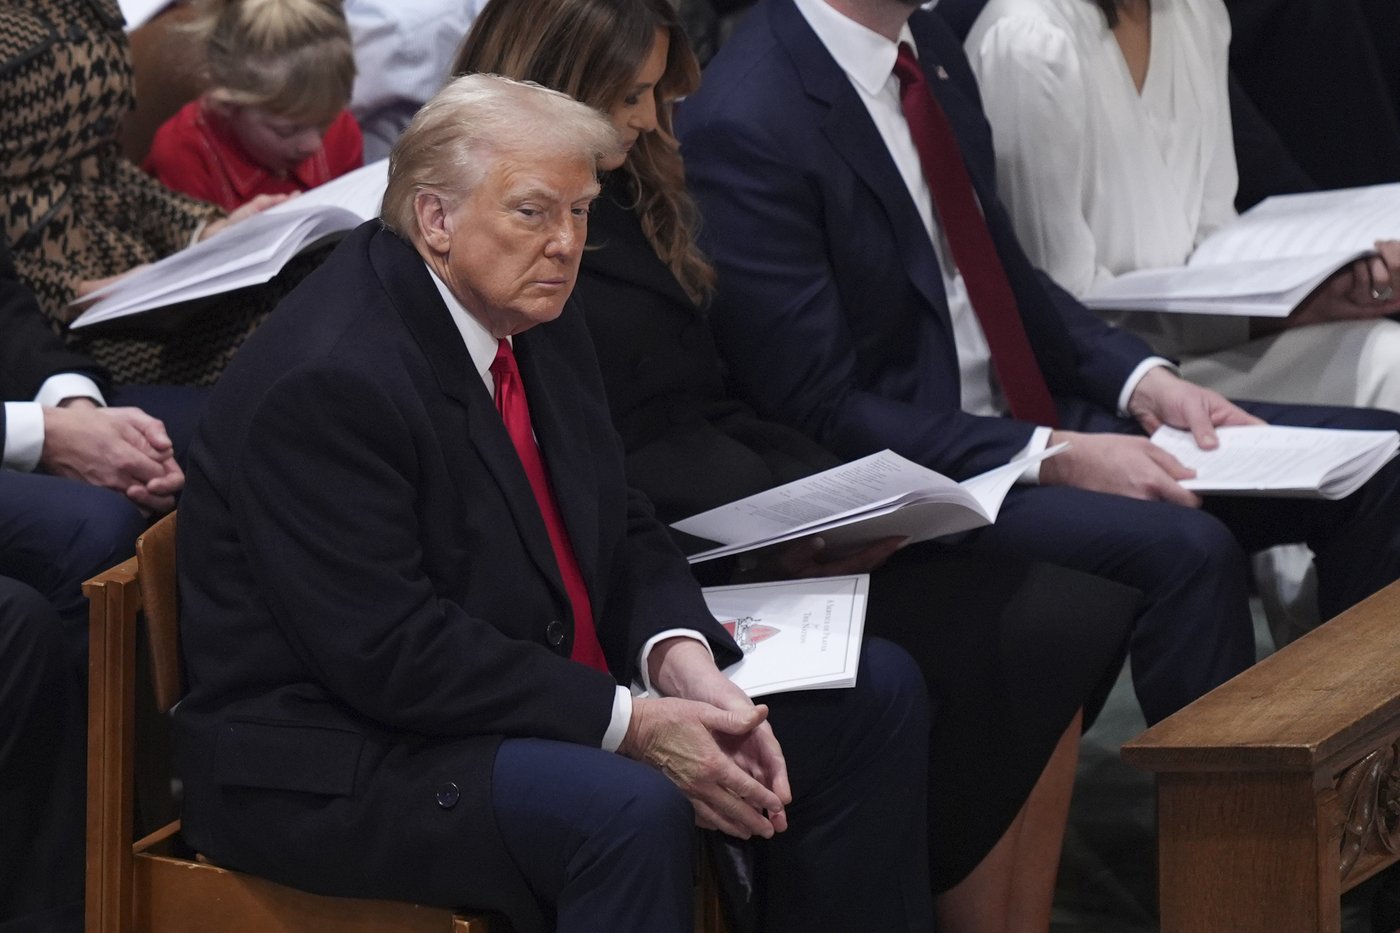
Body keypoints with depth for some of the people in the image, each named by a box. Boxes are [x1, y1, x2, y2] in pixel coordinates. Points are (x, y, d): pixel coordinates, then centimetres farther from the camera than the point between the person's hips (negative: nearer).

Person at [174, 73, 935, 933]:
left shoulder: (539, 322, 7)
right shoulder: (326, 380, -22)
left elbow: (619, 530, 11)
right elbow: (390, 650, -26)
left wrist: (681, 661, -11)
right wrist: (627, 725, -26)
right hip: (339, 767, -10)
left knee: (877, 693, 6)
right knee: (630, 809, -38)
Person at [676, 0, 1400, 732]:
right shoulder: (746, 128, -20)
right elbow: (822, 416, -19)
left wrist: (1145, 383, 0)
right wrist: (1057, 457, -22)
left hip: (1033, 413, 9)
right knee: (1184, 548, -31)